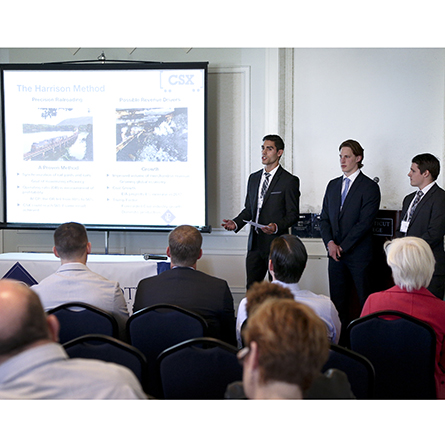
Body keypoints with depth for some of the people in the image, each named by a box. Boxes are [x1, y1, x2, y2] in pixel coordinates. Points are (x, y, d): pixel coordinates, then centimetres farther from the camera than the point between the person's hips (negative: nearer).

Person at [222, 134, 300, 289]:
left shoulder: (289, 180, -4)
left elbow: (293, 214, -6)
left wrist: (277, 227, -23)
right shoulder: (253, 178, 15)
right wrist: (236, 223, 1)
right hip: (255, 243, 6)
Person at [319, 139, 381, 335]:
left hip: (358, 253, -6)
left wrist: (342, 247, -13)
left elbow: (365, 223, -12)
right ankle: (340, 338, 13)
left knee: (366, 301, -3)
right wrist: (330, 243, -4)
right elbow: (324, 218, 13)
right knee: (338, 300, 7)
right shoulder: (333, 185, 15)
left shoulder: (370, 187, -5)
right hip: (335, 253, 6)